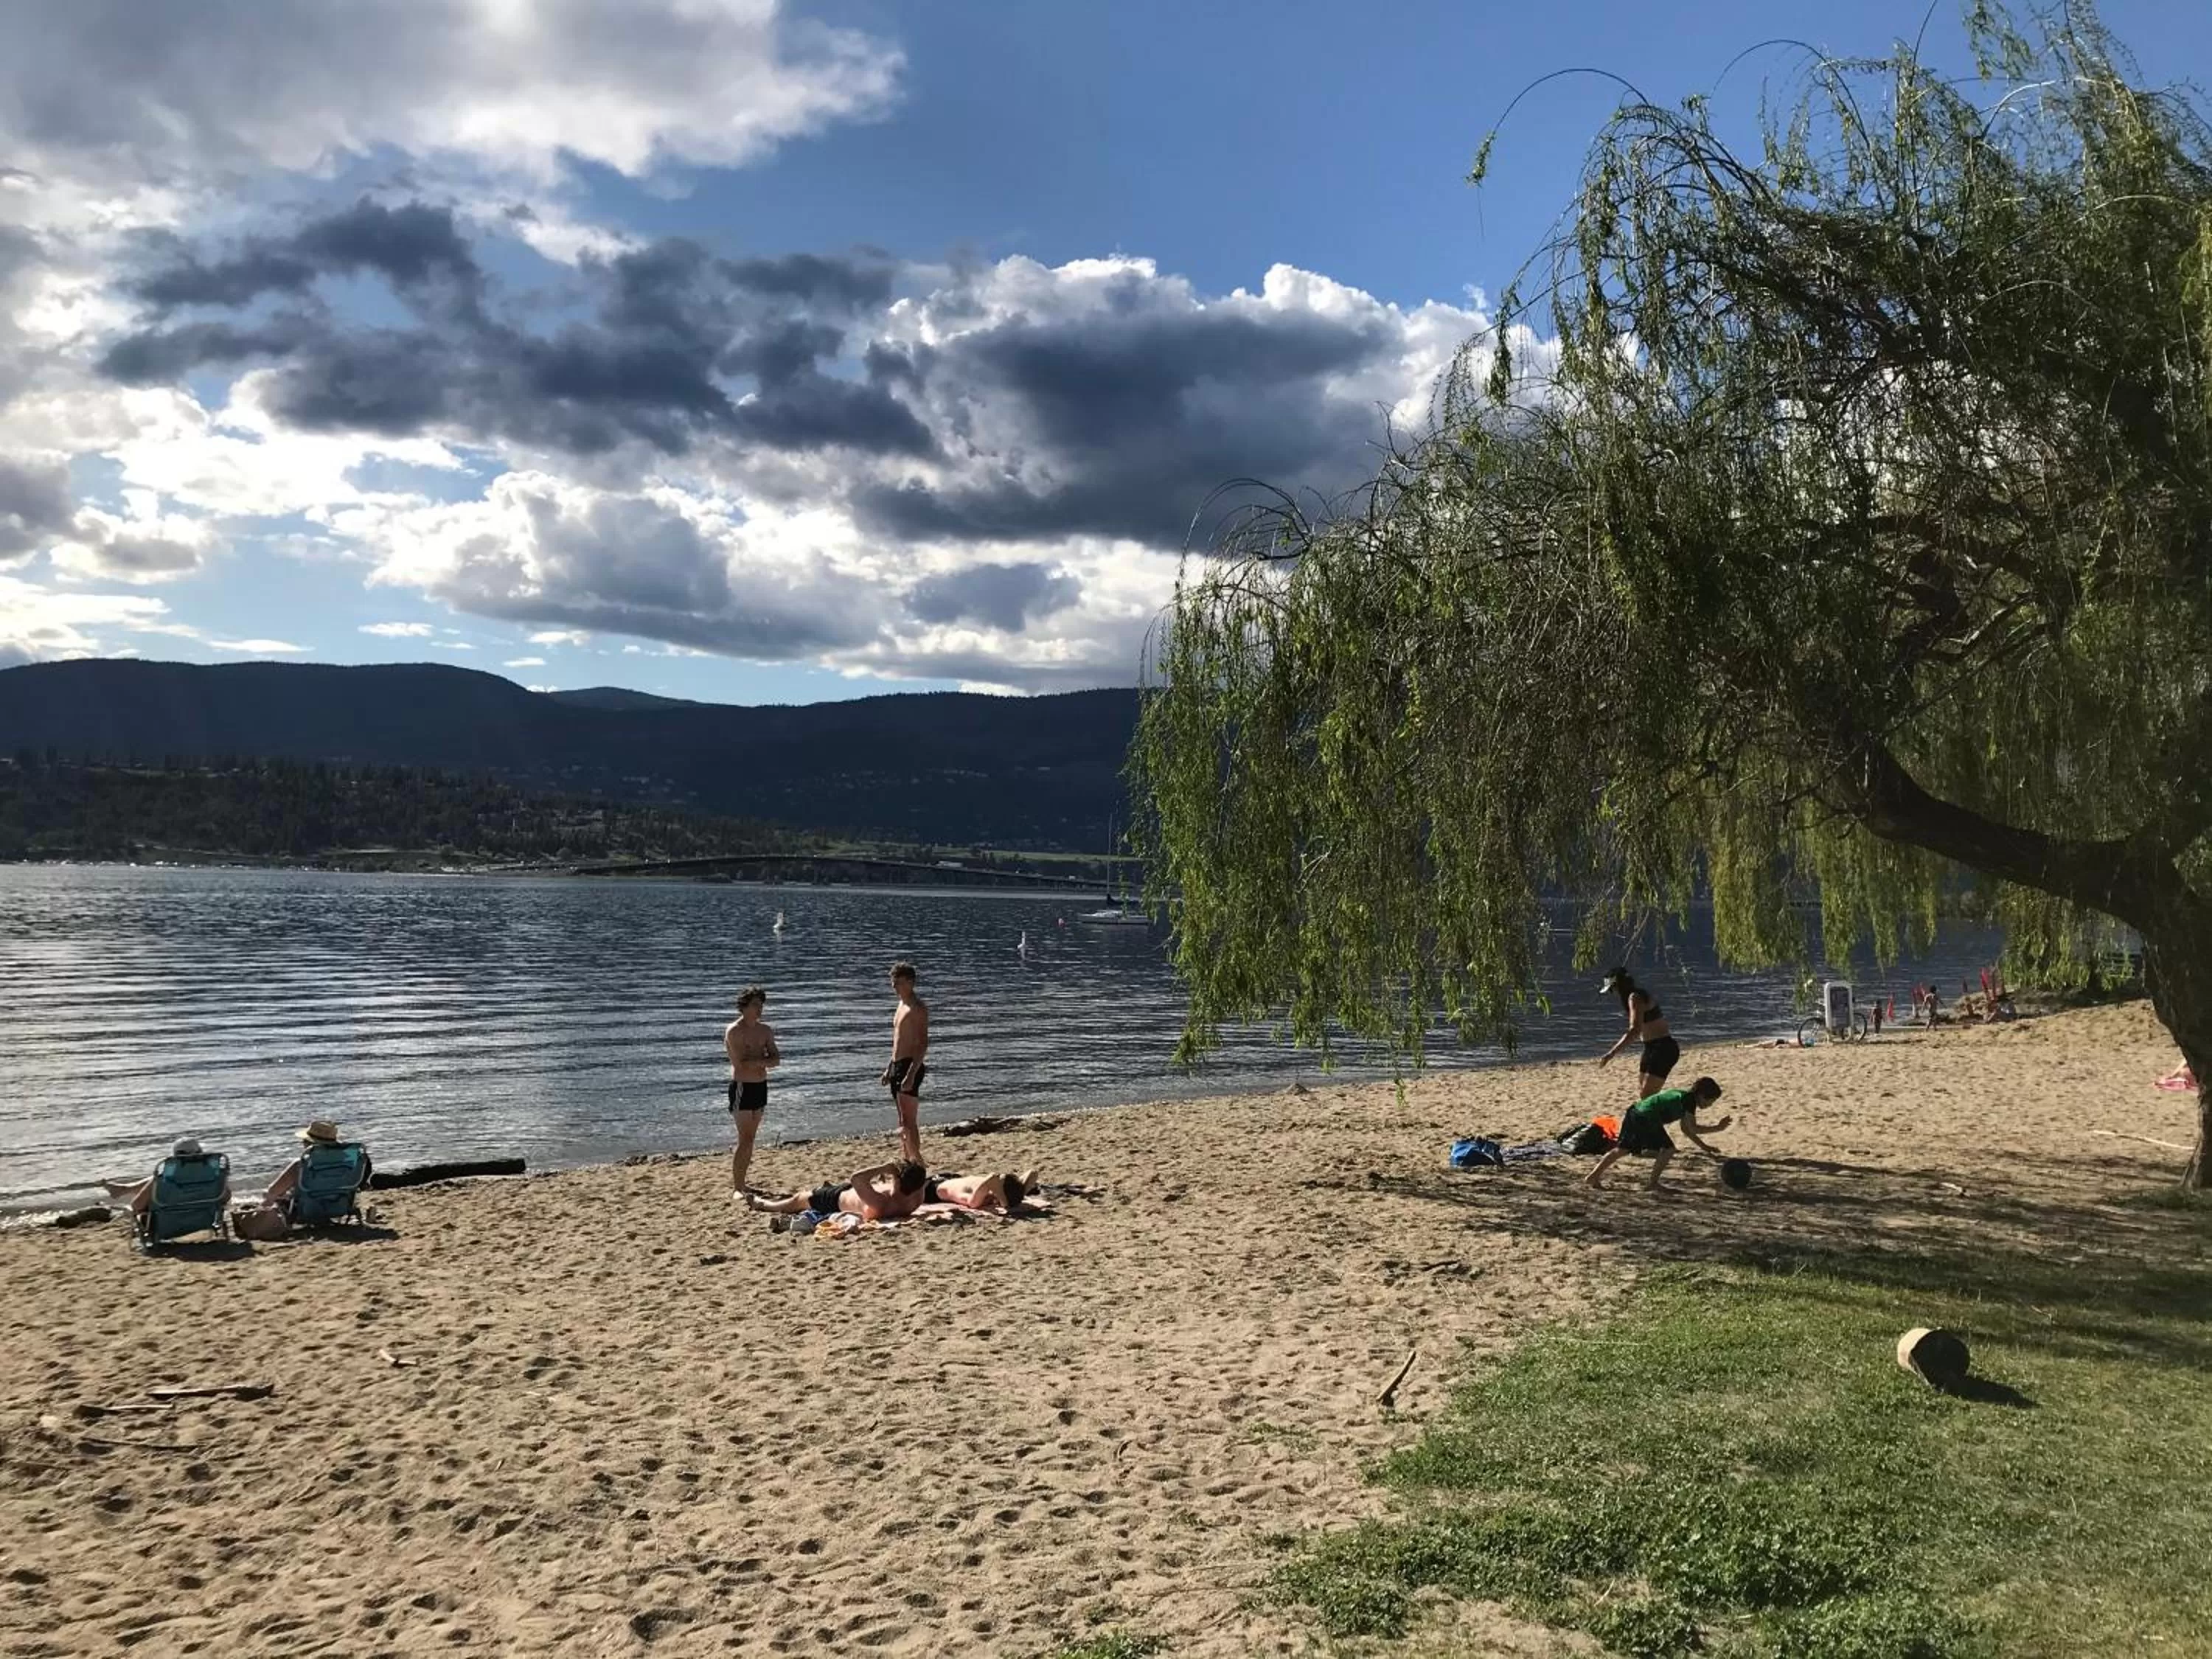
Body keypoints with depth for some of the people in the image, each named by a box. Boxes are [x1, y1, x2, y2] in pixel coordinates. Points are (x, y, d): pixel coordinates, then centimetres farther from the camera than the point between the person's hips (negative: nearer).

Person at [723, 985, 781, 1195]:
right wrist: (764, 1060, -11)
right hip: (742, 1087, -7)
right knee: (745, 1140, -10)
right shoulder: (733, 1031, -11)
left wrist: (755, 1061, -14)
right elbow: (740, 1064, -21)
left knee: (749, 1139, 11)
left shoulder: (765, 1030, 10)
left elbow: (777, 1060, 3)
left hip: (760, 1086, 7)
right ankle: (736, 1188, -5)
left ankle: (740, 1182, 19)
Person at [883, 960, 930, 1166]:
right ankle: (906, 1160, 19)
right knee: (904, 1120, 13)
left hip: (910, 1067, -9)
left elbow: (923, 1043, -19)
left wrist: (911, 1074, -25)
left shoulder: (918, 1008, -12)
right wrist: (889, 1069, 22)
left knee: (909, 1121, -13)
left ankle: (917, 1163, -12)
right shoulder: (902, 1005, 17)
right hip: (897, 1066, 10)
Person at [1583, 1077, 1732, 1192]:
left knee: (1623, 1149, 19)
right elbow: (1692, 1128, -10)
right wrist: (1718, 1128, -5)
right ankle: (1652, 1183, 6)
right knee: (1668, 1149, 2)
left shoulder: (1682, 1095, 23)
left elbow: (1685, 1129, 29)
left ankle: (1593, 1176, 19)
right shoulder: (1690, 1099, -5)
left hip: (1633, 1114, 9)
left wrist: (1703, 1147, 29)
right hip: (1647, 1120, -9)